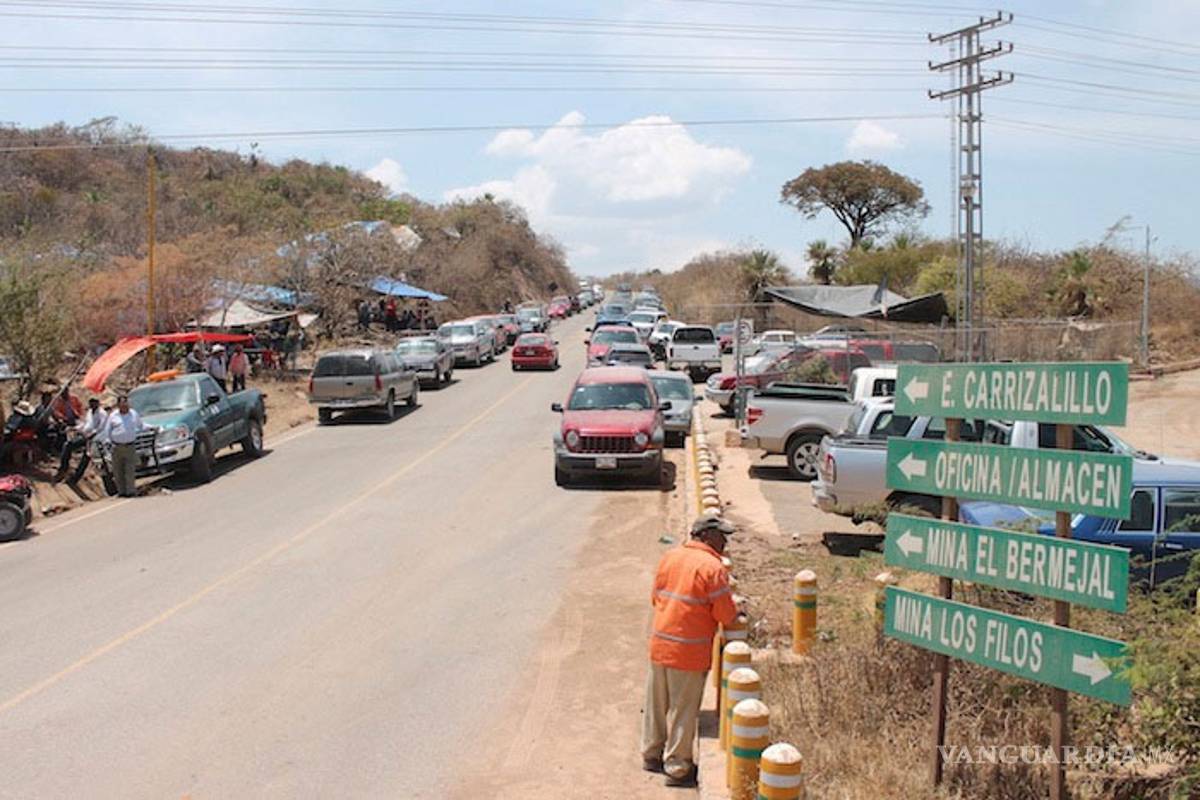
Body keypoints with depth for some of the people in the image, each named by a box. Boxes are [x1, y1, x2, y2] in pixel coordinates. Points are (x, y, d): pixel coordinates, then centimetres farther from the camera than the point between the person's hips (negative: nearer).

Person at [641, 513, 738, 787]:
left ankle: (652, 754, 34)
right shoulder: (713, 567, -16)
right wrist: (737, 612, 7)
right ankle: (677, 767, 16)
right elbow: (726, 615, -14)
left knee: (656, 703, 19)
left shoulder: (669, 556, 5)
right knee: (683, 710, 6)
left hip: (659, 644, 6)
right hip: (689, 651, -6)